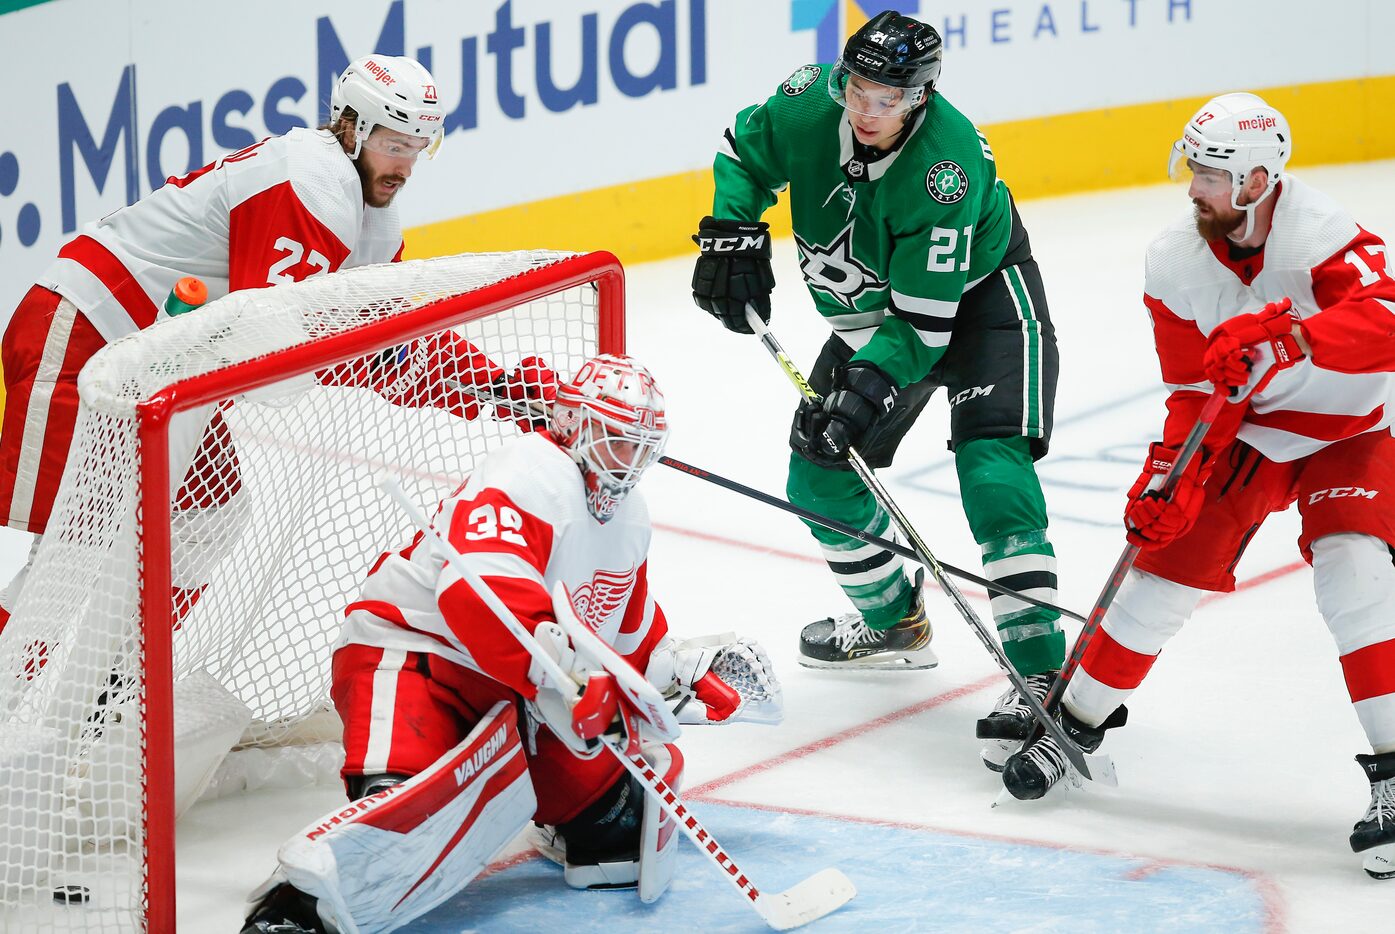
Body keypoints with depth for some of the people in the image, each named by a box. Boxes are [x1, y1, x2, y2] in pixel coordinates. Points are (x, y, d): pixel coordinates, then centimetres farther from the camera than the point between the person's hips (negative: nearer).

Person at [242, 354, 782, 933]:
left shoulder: (628, 517, 13)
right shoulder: (531, 476, -20)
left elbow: (629, 629, 28)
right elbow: (480, 591, -37)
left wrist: (689, 670, 16)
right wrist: (555, 674, -44)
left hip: (509, 687, 9)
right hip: (410, 653, -9)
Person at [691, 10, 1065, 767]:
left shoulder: (947, 165, -35)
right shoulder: (809, 104, -19)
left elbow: (926, 317, -33)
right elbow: (745, 147, 4)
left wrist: (877, 377, -44)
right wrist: (732, 233, -10)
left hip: (979, 300, -7)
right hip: (875, 312, 7)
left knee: (992, 470, -26)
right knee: (820, 475, 8)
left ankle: (1043, 678, -31)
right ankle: (894, 622, 33)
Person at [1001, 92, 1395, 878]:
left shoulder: (1324, 238, -27)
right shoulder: (1177, 265, -12)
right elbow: (1196, 393, -8)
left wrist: (1278, 335, -58)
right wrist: (1173, 478, -24)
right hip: (1245, 433, 4)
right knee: (1170, 564, -3)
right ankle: (1080, 720, 18)